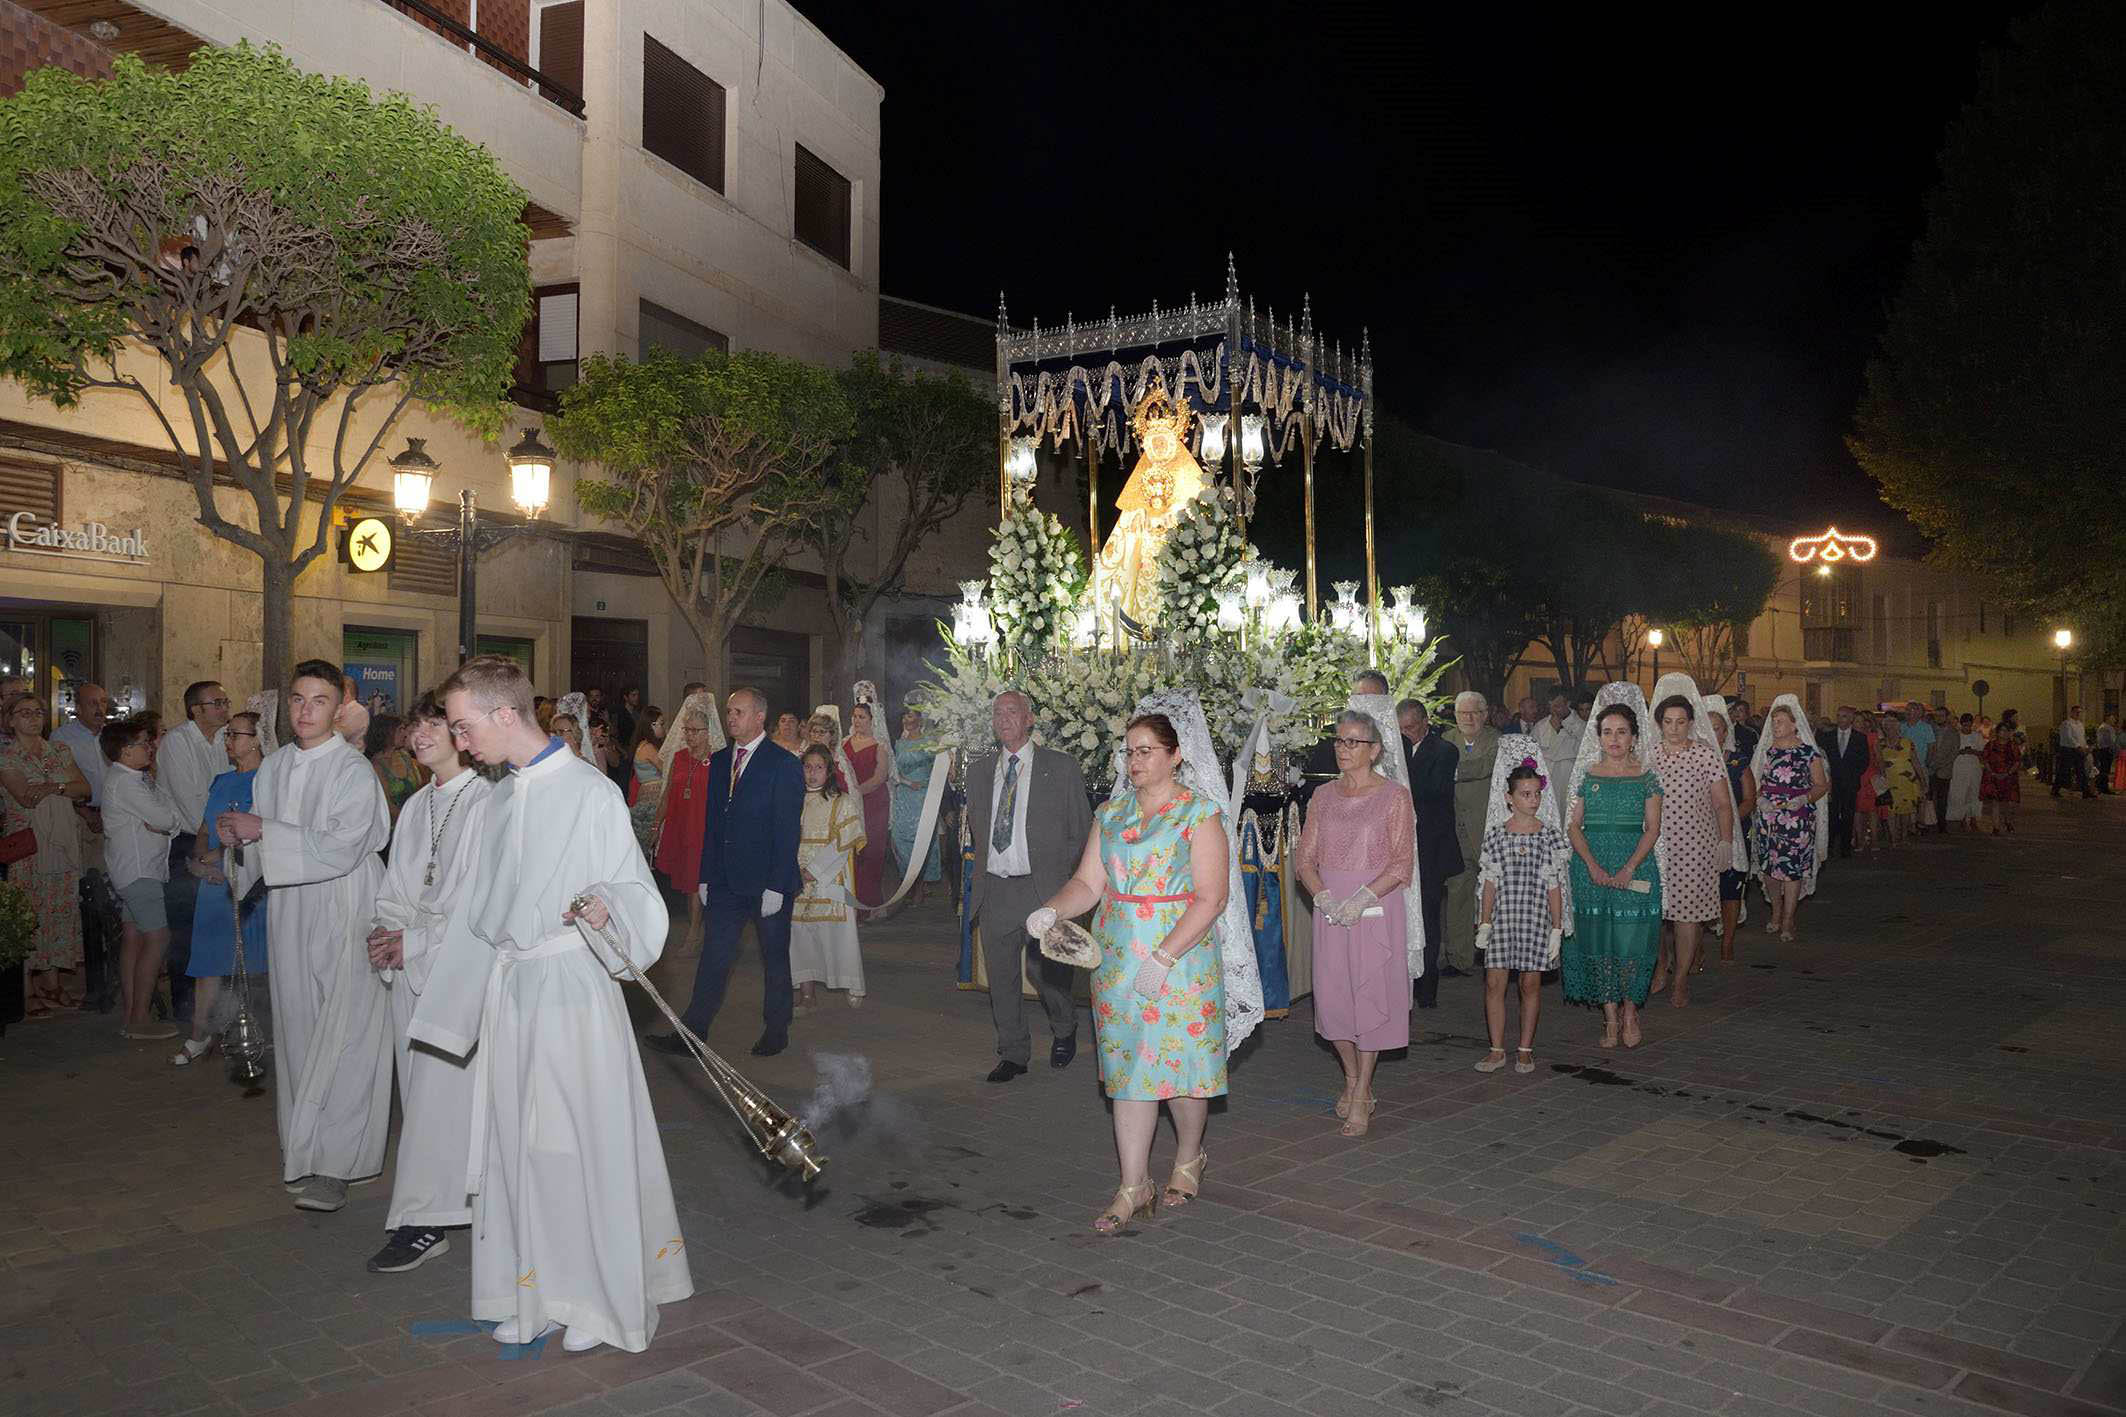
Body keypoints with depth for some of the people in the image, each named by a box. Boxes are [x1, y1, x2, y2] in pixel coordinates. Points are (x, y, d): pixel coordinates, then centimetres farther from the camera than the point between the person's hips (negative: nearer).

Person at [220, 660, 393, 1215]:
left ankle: (334, 1166, -4)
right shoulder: (274, 767, 9)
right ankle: (304, 1149, 24)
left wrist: (262, 830, -18)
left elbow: (340, 850, -20)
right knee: (298, 1030, 12)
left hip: (342, 914, -6)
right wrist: (237, 839, -3)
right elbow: (265, 846, 19)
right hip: (289, 914, 7)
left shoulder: (355, 771, -11)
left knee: (341, 1036, -7)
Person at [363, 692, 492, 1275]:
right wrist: (385, 932, -2)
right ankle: (451, 1197, 20)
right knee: (419, 1089, 9)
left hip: (460, 967, -7)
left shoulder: (487, 802, -10)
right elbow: (395, 887, 17)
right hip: (410, 964, 7)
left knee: (438, 1090, -5)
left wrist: (414, 942, -12)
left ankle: (423, 1222, 1)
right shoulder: (416, 806, 14)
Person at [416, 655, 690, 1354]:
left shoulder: (591, 792, -11)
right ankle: (534, 1298, 25)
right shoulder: (500, 797, 12)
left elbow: (635, 888, -10)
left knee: (579, 1147, 1)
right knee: (516, 1146, 12)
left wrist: (604, 908, -30)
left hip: (572, 988, -7)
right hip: (507, 989, 7)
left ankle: (598, 1301, 16)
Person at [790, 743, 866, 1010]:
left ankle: (854, 988, 11)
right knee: (800, 933, 1)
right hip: (798, 883, 3)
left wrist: (813, 871, -13)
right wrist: (796, 870, -6)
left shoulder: (842, 802, -1)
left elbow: (842, 844, -8)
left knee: (836, 931, -3)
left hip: (830, 880, -3)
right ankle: (807, 995, 7)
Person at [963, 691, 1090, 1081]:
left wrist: (1053, 866, 2)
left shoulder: (1061, 768, 0)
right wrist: (985, 866, 13)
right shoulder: (978, 771, 11)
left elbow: (1082, 829, 4)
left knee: (1046, 971, -3)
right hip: (994, 889, 4)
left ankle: (1064, 1030, 27)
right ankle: (1013, 1054, 21)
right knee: (1001, 975, 7)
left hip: (1041, 889, -4)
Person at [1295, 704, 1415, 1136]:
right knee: (1332, 997, 9)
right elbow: (1305, 857, 5)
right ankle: (1352, 1078, 30)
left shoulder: (1394, 795, -5)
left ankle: (1361, 1095, 12)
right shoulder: (1325, 795, 8)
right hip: (1330, 908, 4)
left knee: (1370, 995, 0)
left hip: (1377, 909, -4)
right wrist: (1324, 897, -12)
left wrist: (1362, 898, -20)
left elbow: (1402, 864, -8)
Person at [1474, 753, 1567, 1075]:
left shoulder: (1550, 835, 1)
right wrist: (1485, 922, 1)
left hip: (1537, 918, 0)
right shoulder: (1495, 834, 2)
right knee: (1494, 981, -2)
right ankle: (1497, 1049, 9)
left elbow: (1554, 886, 1)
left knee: (1531, 983, 5)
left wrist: (1557, 928, -2)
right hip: (1503, 917, 1)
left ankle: (1525, 1049, 17)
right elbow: (1490, 883, 5)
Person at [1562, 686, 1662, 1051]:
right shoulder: (1587, 774, 6)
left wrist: (1629, 868, -14)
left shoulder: (1646, 776, 3)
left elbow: (1652, 829, -2)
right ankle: (1610, 1018, 13)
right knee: (1597, 941, 2)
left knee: (1631, 939, -5)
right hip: (1591, 866, 1)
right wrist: (1593, 865, -11)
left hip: (1635, 866, -1)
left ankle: (1630, 1010, 17)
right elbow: (1573, 826, 3)